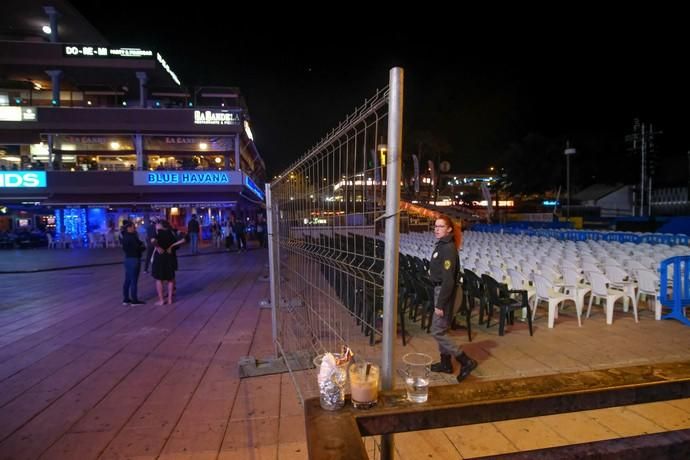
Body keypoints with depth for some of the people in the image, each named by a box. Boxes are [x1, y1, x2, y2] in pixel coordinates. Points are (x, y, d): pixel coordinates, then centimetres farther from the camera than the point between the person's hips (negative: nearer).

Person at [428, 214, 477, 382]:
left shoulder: (448, 248, -20)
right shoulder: (442, 245, 8)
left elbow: (448, 279, -24)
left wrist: (440, 304, -23)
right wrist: (438, 300, 17)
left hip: (445, 292, -9)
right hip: (440, 289, 9)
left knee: (437, 331, -3)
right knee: (441, 329, 17)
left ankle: (466, 361, 4)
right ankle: (446, 363, 30)